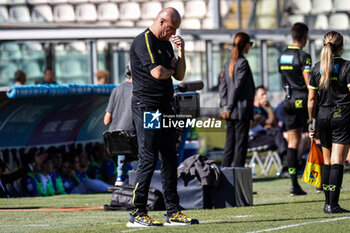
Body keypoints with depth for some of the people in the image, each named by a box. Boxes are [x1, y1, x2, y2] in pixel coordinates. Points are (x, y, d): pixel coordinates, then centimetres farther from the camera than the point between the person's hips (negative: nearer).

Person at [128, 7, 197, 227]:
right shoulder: (144, 41, -11)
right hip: (146, 108, -9)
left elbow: (180, 75, 18)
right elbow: (157, 73, -22)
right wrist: (170, 69, 0)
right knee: (148, 160, -10)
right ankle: (138, 214, -6)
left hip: (165, 108, 9)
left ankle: (173, 212, 13)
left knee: (170, 159, 8)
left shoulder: (166, 44, 18)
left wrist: (181, 51, 4)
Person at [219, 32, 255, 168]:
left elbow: (223, 86, 11)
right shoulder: (243, 62, -12)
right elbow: (237, 87, -15)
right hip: (241, 110, -8)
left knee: (230, 142, 11)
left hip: (231, 111, 8)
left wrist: (225, 106, 6)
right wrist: (229, 108, -13)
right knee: (241, 143, -4)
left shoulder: (229, 62, 12)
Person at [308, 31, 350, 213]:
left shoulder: (317, 68, 5)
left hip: (323, 116, 4)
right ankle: (333, 205, -11)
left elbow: (312, 99, 8)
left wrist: (311, 122, 16)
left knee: (327, 161, 15)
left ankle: (327, 203, 17)